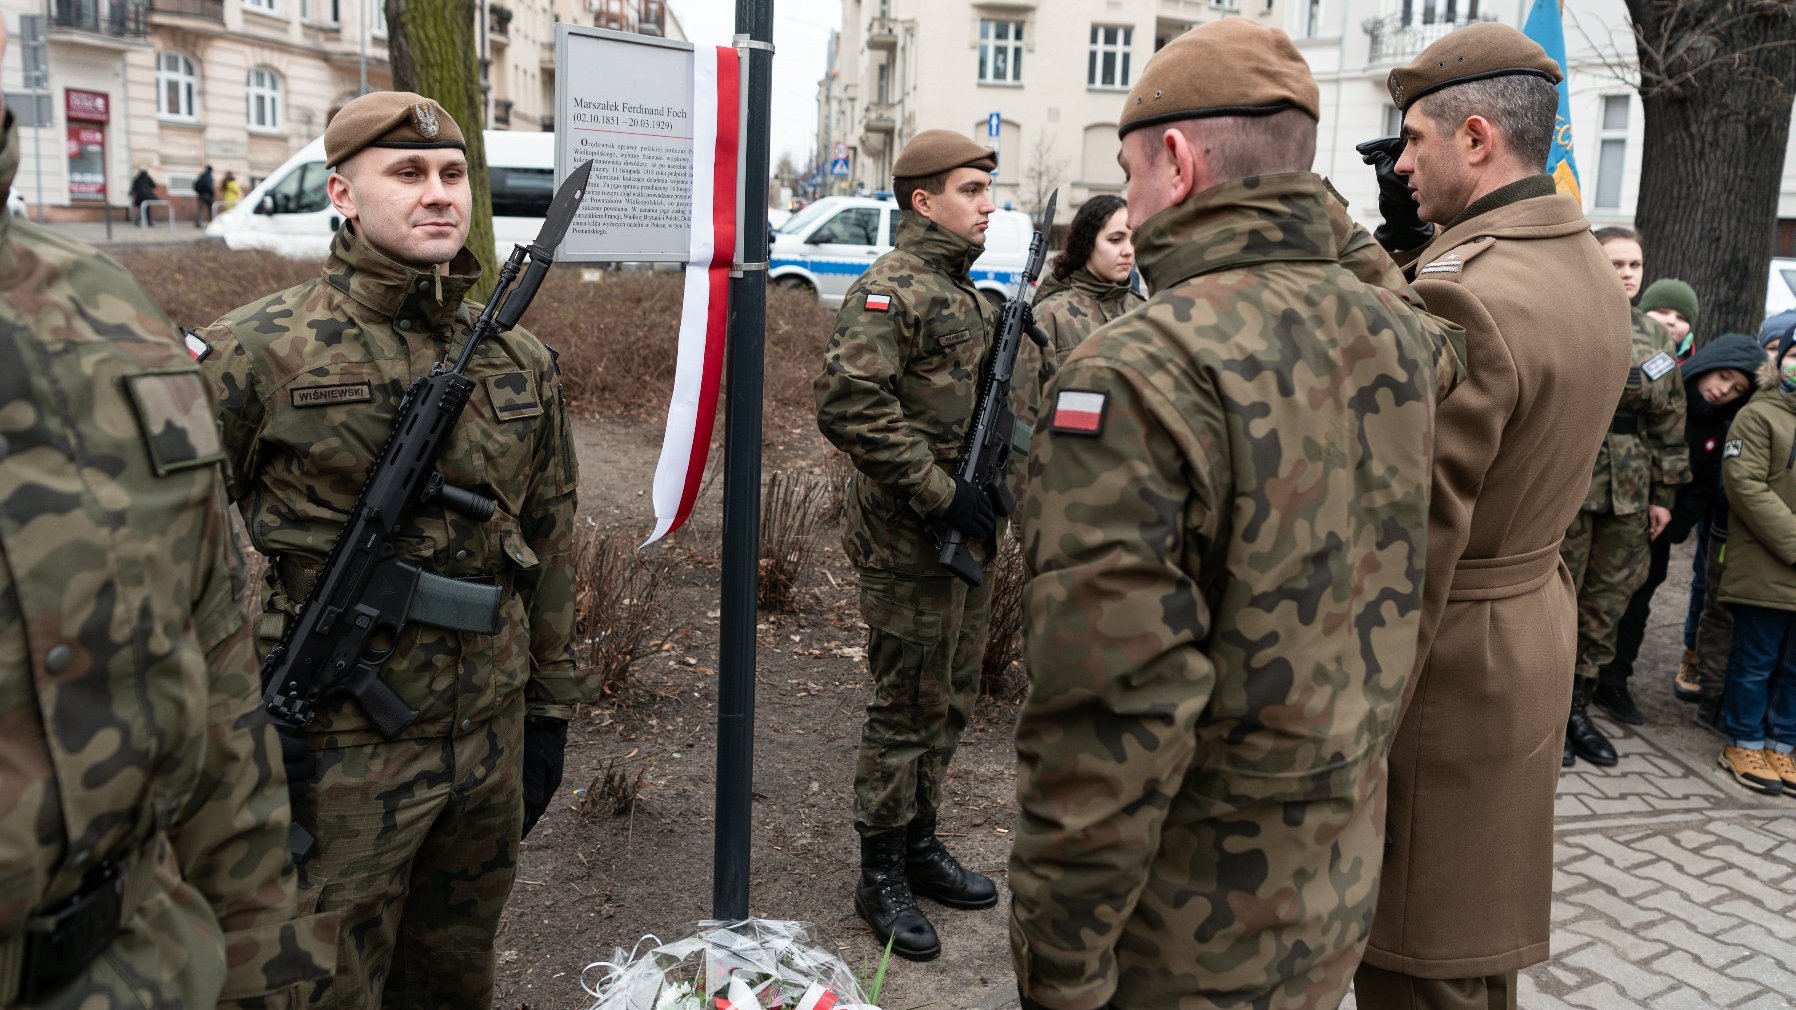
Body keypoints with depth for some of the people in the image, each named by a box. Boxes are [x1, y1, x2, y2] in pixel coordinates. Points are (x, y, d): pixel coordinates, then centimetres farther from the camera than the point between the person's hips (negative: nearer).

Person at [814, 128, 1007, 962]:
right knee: (905, 708, 2)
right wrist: (939, 492, -24)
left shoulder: (967, 294, 15)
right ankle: (881, 874, 17)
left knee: (951, 701, 17)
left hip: (970, 536, 9)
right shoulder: (887, 291, -14)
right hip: (909, 542, -9)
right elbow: (848, 404, -26)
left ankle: (920, 842, 32)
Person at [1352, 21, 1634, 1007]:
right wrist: (1413, 242, 5)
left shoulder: (1458, 298, -25)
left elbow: (1411, 549, -25)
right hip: (1534, 622, 10)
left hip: (1447, 661, -9)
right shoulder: (1590, 272, 6)